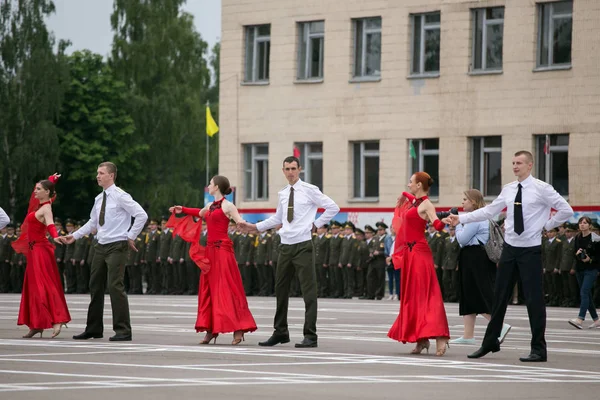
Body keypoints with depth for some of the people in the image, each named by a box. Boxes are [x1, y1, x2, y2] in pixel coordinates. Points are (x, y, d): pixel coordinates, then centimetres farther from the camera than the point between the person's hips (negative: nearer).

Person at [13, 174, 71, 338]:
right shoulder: (41, 204, 11)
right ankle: (37, 325, 11)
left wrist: (55, 236, -51)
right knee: (33, 286, 9)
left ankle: (57, 320, -24)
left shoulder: (46, 209, -15)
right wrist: (52, 179, 32)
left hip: (41, 250, -9)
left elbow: (50, 224, -36)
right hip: (34, 250, 9)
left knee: (44, 286, -16)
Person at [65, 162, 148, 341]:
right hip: (101, 246, 8)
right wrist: (75, 236, 17)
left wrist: (131, 236, -12)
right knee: (95, 287, 12)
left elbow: (142, 215, -14)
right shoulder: (99, 199, 13)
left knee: (115, 287, -12)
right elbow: (93, 222, 23)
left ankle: (123, 330, -8)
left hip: (116, 247, -8)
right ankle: (94, 329, 22)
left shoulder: (120, 196, -10)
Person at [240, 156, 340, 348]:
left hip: (303, 246, -7)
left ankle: (310, 335, -4)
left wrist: (316, 224, -5)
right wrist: (255, 226, 18)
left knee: (308, 291, -6)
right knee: (281, 289, 12)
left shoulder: (309, 190, -5)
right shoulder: (283, 194, 12)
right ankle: (280, 332, 24)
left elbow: (333, 208, -5)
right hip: (285, 246, 7)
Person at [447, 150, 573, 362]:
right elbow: (489, 211, 9)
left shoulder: (541, 189, -9)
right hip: (510, 248, 5)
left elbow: (566, 210, -8)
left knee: (534, 298, -2)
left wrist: (548, 225, -6)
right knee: (500, 296, 11)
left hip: (530, 250, -5)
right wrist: (462, 218, 2)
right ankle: (490, 342, 22)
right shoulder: (508, 190, 7)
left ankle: (538, 349, 5)